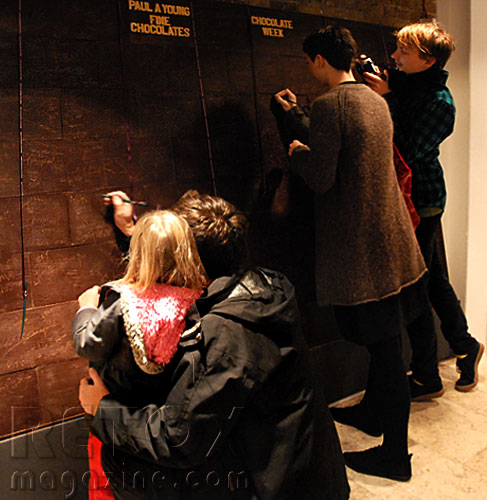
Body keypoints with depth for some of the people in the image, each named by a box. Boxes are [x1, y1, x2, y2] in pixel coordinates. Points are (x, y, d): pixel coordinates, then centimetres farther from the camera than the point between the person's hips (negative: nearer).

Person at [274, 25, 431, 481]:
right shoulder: (376, 101, 13)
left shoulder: (329, 105, -15)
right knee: (384, 343, 21)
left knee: (384, 346, 0)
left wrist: (297, 152, 1)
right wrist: (296, 114, 32)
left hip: (360, 247, -9)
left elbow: (320, 178, -19)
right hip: (392, 239, 9)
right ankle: (374, 410, 43)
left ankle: (394, 455, 17)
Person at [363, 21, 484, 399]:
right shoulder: (403, 83, 8)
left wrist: (387, 98, -18)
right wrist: (377, 83, 0)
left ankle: (427, 380, 15)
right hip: (405, 198, 8)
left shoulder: (439, 102, -14)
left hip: (421, 201, -8)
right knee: (433, 278, 19)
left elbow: (408, 151, -22)